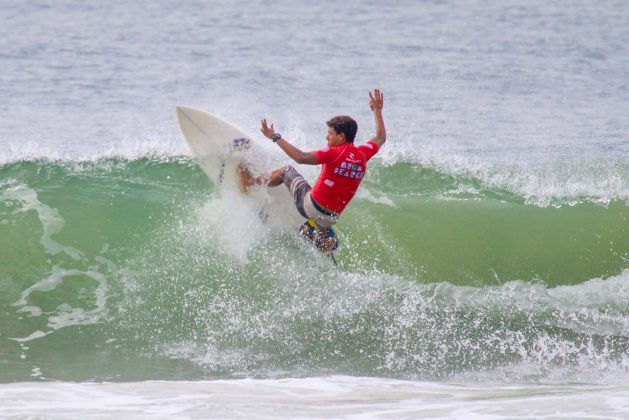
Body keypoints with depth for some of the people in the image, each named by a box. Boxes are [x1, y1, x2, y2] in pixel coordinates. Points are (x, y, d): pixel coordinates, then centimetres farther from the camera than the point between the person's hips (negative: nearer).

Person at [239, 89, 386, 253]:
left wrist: (275, 137, -24)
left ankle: (251, 182, 33)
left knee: (286, 171, 19)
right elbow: (381, 138, 17)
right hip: (331, 218, 5)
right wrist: (378, 111, 27)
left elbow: (301, 157, -31)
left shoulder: (334, 153, -20)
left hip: (310, 206, -5)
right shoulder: (362, 154, -3)